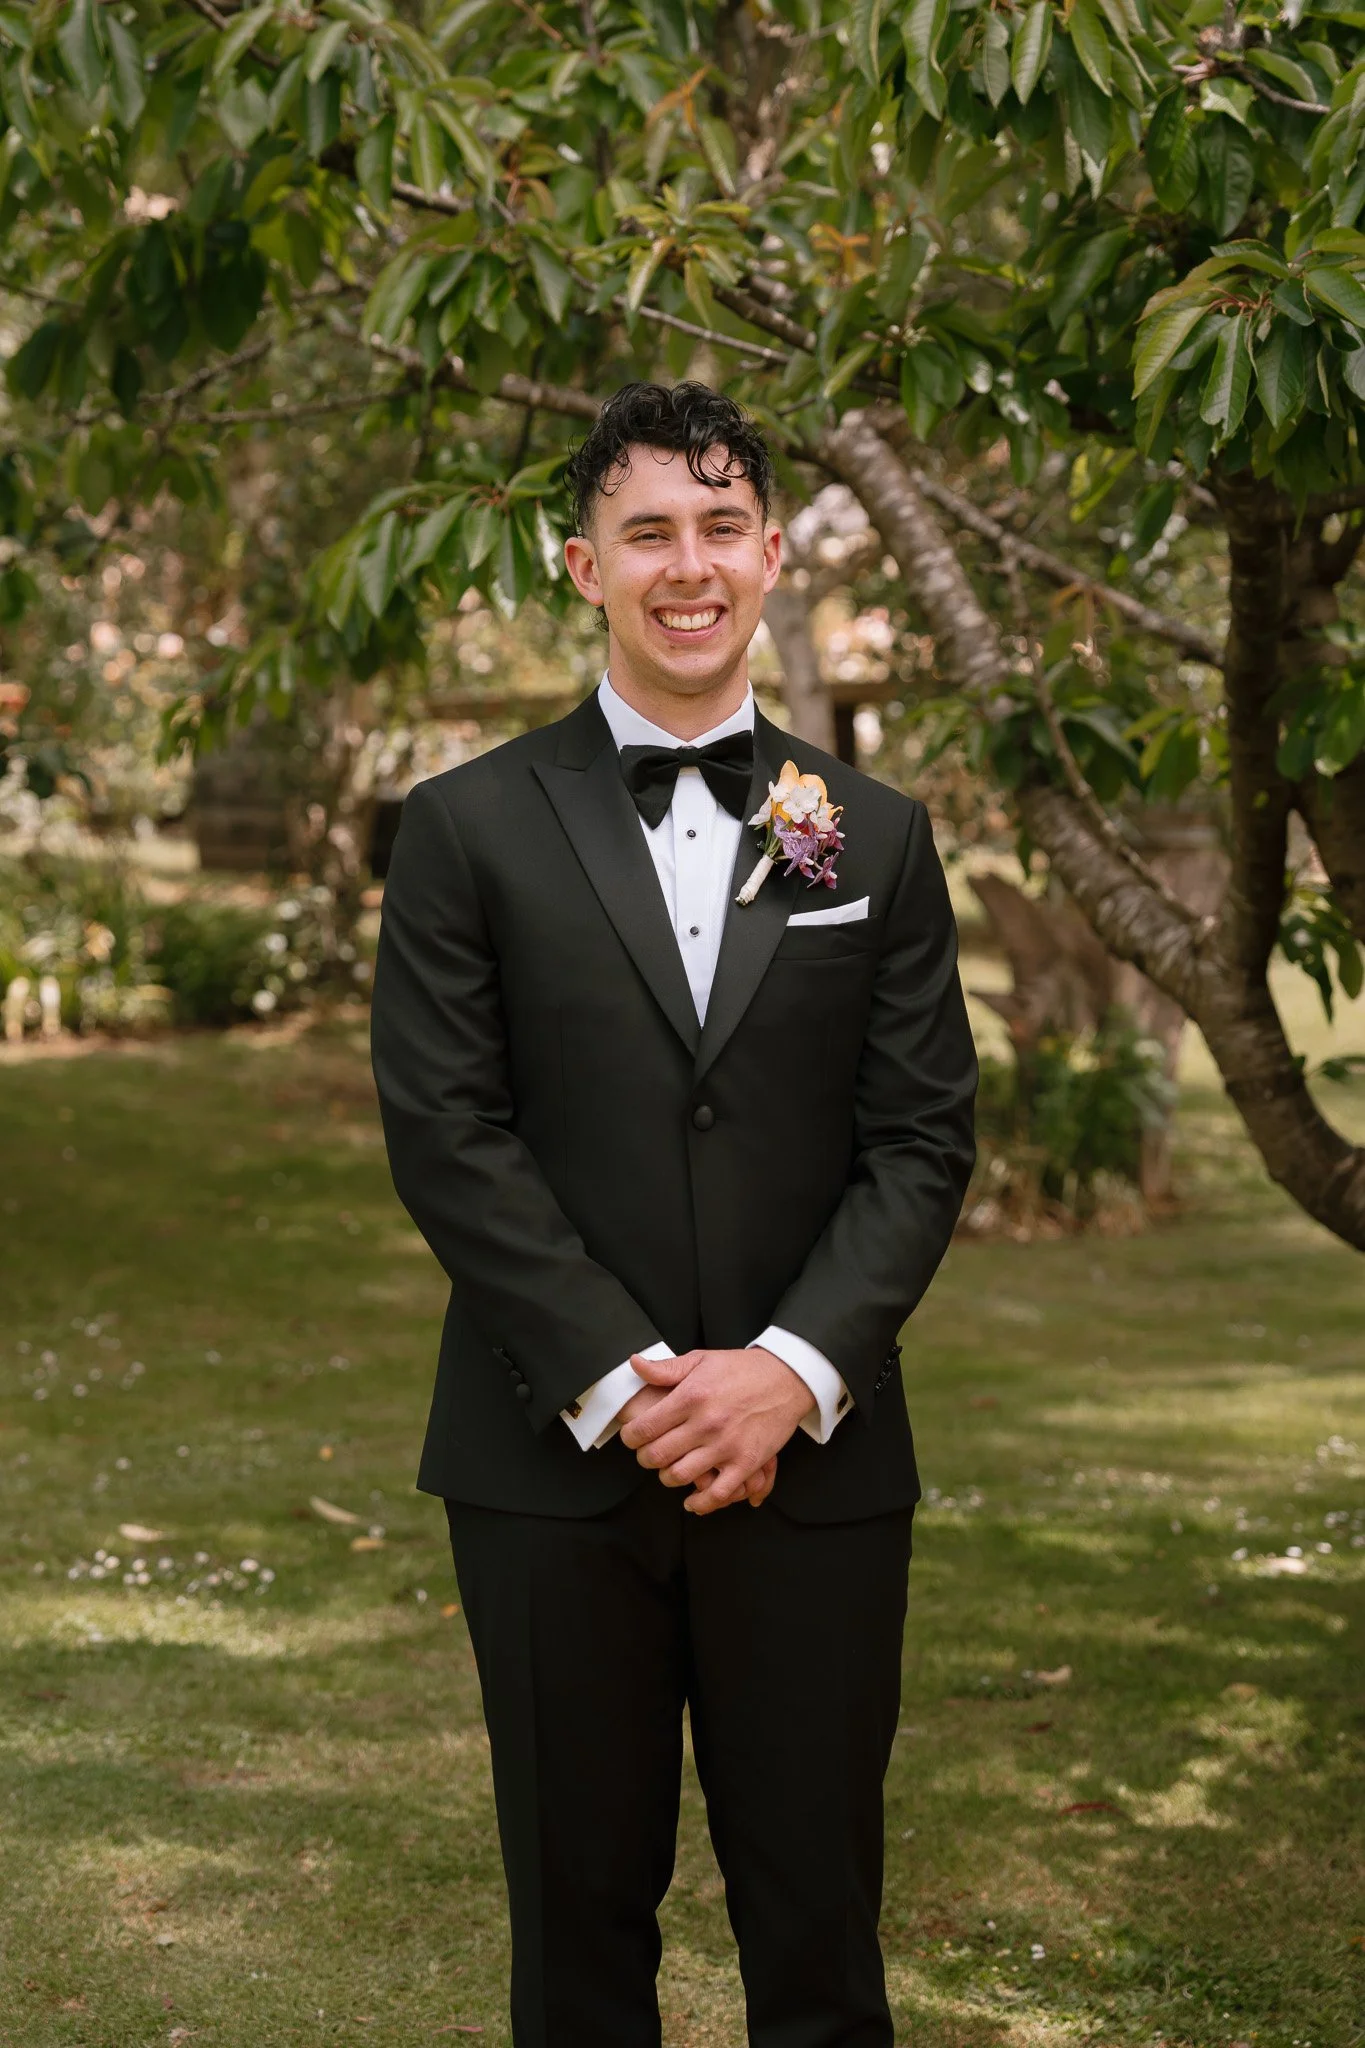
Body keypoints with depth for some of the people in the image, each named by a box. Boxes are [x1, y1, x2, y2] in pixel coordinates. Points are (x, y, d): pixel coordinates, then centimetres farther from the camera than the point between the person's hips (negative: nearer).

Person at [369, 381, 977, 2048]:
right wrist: (617, 1383, -13)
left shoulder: (875, 837, 9)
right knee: (580, 1910, 10)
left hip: (812, 1460, 1)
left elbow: (924, 1138, 3)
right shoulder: (471, 830, 2)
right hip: (556, 1466, -1)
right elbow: (445, 1135, -4)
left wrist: (794, 1369, -11)